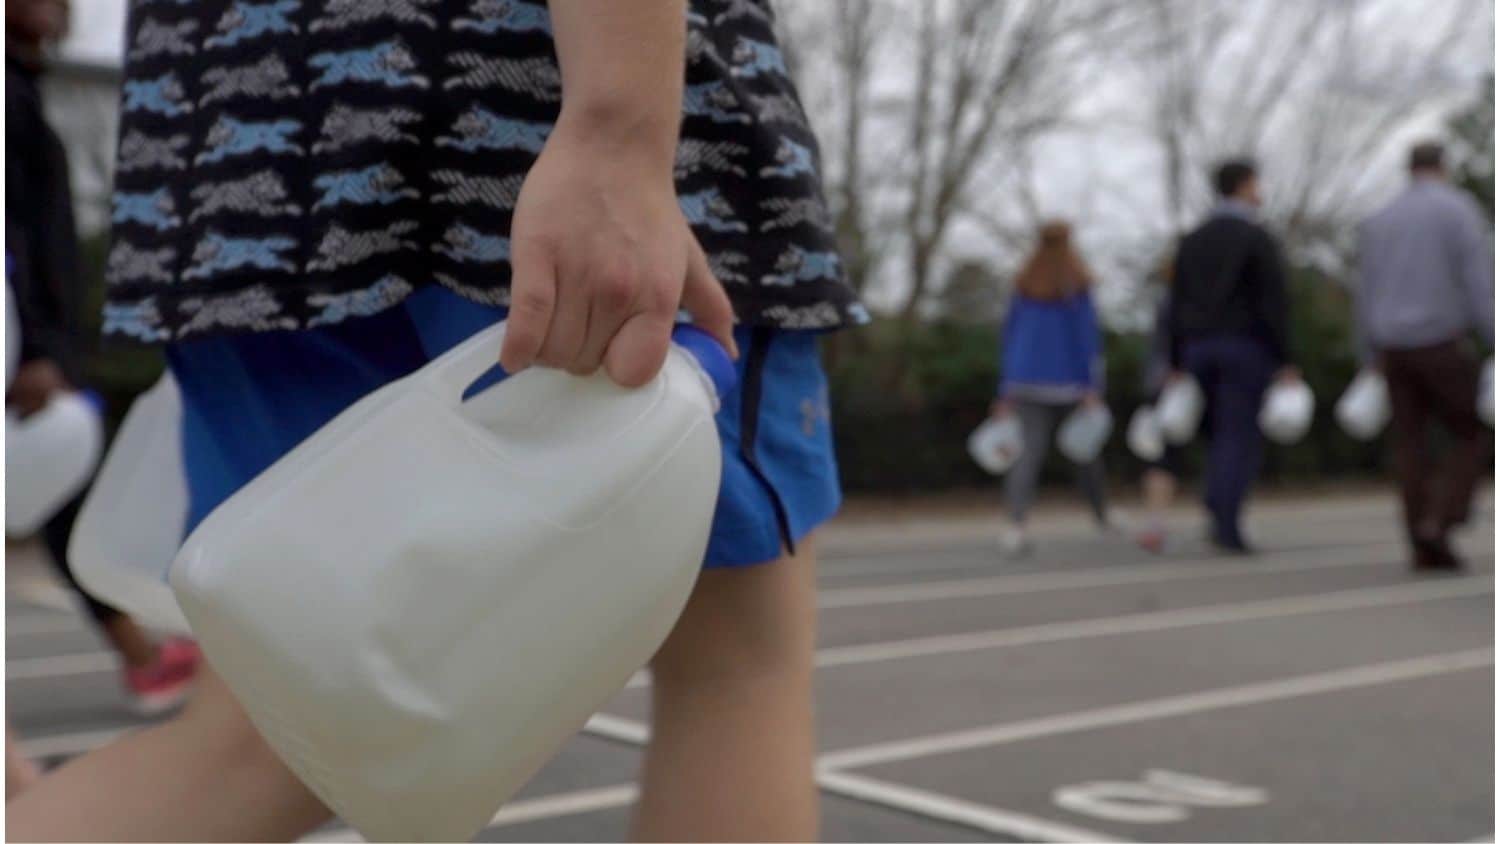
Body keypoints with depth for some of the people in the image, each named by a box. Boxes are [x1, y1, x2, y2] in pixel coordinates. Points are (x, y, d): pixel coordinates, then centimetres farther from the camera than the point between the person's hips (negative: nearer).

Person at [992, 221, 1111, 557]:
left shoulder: (1024, 288, 7)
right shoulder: (1076, 287, -6)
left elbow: (1009, 338, 8)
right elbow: (1088, 336, -12)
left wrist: (1005, 393, 12)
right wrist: (1093, 388, -13)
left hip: (1028, 381, 3)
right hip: (1069, 381, -2)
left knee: (1030, 452, -6)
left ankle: (1015, 524, -26)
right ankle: (1102, 515, 34)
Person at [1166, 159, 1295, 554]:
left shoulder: (1192, 240, 11)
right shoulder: (1258, 237, -6)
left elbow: (1177, 306, 8)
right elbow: (1274, 304, -12)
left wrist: (1177, 366, 10)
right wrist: (1285, 362, -10)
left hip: (1200, 350, 5)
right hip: (1246, 348, -5)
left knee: (1224, 435, 16)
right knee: (1242, 438, -4)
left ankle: (1217, 509, 2)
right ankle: (1226, 526, -12)